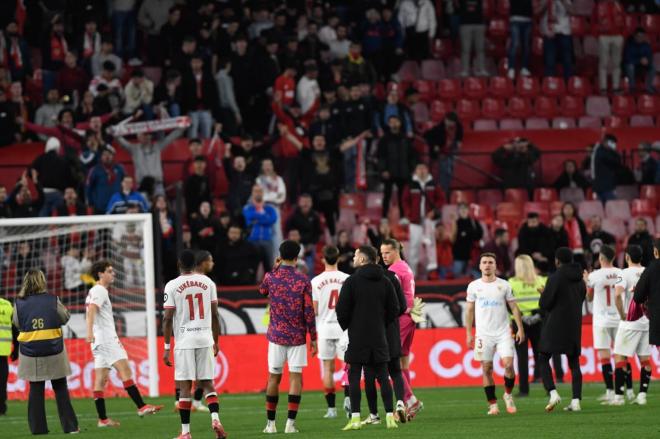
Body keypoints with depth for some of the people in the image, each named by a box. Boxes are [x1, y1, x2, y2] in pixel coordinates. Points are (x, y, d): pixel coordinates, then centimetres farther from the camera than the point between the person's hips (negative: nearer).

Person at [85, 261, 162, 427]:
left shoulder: (94, 291, 22)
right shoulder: (100, 291, -8)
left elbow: (90, 312, 31)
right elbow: (91, 311, -24)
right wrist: (90, 332, -37)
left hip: (99, 342, 10)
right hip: (107, 338, -10)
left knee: (101, 379, 6)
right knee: (125, 370, -14)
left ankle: (103, 419, 4)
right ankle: (141, 407, -20)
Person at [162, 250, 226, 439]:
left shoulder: (172, 286, -4)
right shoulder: (208, 282, 5)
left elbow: (167, 319, -5)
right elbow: (215, 315, 8)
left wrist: (166, 347, 0)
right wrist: (215, 342, 17)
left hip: (184, 342, -3)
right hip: (205, 339, 3)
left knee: (185, 386, 1)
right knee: (207, 383, 10)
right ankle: (215, 418, -12)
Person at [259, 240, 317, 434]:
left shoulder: (271, 277, -2)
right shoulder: (303, 280, -6)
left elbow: (262, 290, 23)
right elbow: (309, 311, -7)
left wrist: (275, 269, 25)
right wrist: (313, 337, -1)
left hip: (276, 335, 2)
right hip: (297, 337, -2)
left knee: (274, 377, 9)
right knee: (295, 376, -1)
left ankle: (271, 423, 12)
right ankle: (290, 422, -8)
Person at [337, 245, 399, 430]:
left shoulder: (352, 281, -7)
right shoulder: (385, 282, 6)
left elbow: (341, 310, -8)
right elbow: (394, 309, 6)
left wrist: (346, 327, 10)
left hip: (357, 338, -4)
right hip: (379, 338, 4)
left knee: (354, 378, 0)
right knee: (383, 377, 6)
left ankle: (355, 418, -6)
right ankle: (390, 416, 1)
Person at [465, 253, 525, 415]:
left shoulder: (504, 285, 5)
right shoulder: (474, 286, 6)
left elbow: (514, 308, 7)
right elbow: (470, 311, 10)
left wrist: (520, 329, -1)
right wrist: (469, 334, 5)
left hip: (503, 333, 0)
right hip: (483, 334, 0)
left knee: (508, 364, -13)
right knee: (487, 369, -1)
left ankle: (508, 394, 11)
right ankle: (492, 405, 6)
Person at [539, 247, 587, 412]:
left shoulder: (555, 278, -13)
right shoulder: (579, 279, 8)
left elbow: (544, 304, -15)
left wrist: (544, 295, 9)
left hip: (555, 326, -6)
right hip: (574, 326, 6)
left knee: (543, 359, 4)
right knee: (574, 363, 10)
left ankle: (553, 393, -14)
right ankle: (576, 400, 1)